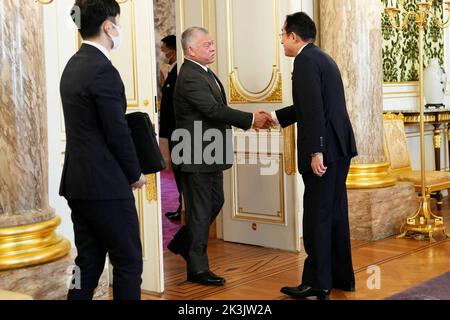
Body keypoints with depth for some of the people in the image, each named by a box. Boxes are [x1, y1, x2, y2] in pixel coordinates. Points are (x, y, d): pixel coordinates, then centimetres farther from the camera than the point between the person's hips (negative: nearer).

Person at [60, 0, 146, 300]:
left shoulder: (73, 65, 12)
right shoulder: (103, 70, -17)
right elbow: (118, 133, -17)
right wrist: (135, 174, -2)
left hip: (78, 182, 9)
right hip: (106, 185, -9)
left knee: (88, 262, 14)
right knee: (129, 262, 2)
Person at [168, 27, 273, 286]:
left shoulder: (204, 73, 12)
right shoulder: (190, 77, -20)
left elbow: (218, 109, 12)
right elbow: (214, 110, -26)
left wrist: (251, 118, 1)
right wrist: (251, 119, -20)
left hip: (211, 154, 10)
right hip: (197, 155, -10)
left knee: (215, 202, 20)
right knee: (201, 209, 0)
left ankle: (183, 243, 37)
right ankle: (198, 269, 12)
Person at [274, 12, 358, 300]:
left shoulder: (306, 60, -12)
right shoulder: (322, 58, 19)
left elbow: (314, 109, -21)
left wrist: (316, 152, -23)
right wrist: (275, 116, 31)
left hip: (324, 150, -10)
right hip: (340, 147, 10)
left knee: (317, 217, -3)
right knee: (335, 215, 15)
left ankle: (317, 283, 4)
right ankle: (342, 277, 24)